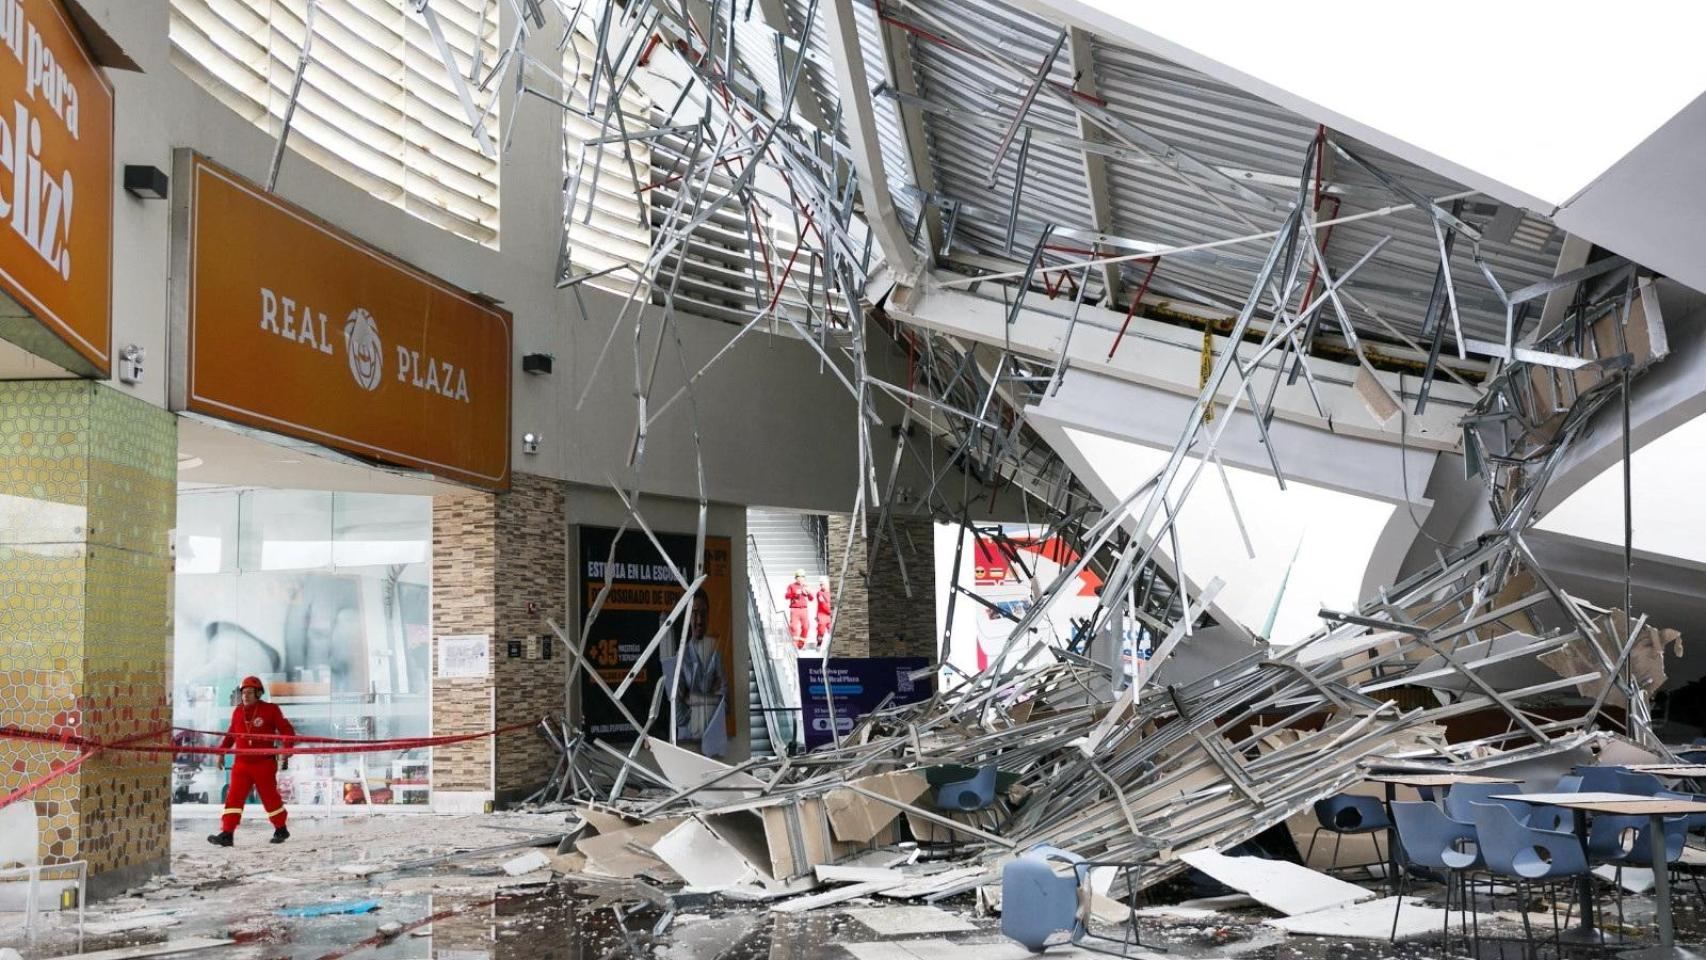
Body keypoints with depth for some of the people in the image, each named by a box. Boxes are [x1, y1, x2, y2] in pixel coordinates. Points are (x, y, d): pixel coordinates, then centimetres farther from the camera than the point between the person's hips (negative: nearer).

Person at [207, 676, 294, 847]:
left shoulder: (270, 710, -4)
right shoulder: (237, 712, 9)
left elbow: (287, 731, -2)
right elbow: (231, 734, 22)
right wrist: (221, 751, 14)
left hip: (264, 764, -3)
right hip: (242, 763, 3)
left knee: (270, 797, 6)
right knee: (234, 797, -7)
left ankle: (281, 829, 24)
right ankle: (227, 834, -10)